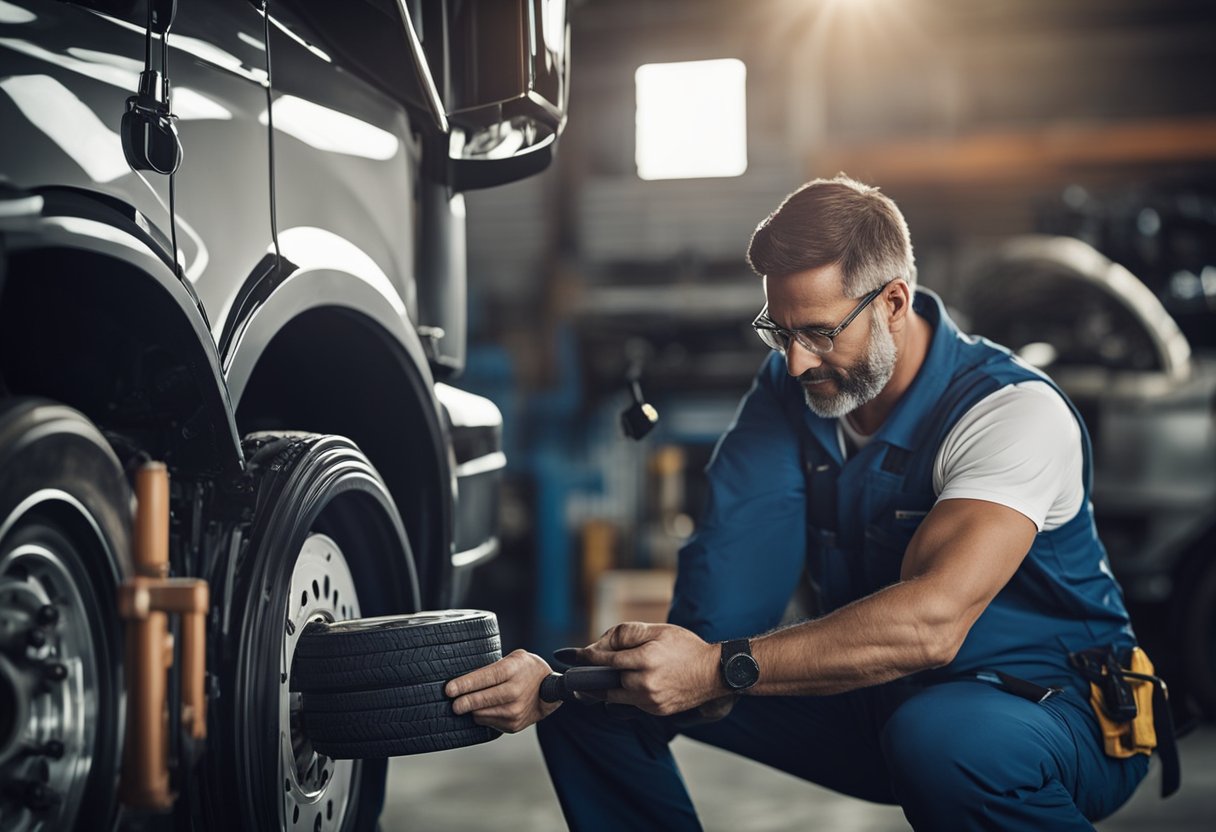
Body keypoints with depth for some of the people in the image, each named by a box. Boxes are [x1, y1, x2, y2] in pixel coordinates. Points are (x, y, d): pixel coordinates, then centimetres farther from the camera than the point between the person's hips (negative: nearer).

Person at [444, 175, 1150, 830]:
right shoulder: (788, 393, -2)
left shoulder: (1016, 411, -23)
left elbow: (932, 620, -38)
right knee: (592, 684, -6)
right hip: (872, 699, 6)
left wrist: (718, 669, -41)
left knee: (938, 734, -43)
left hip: (1055, 703, -5)